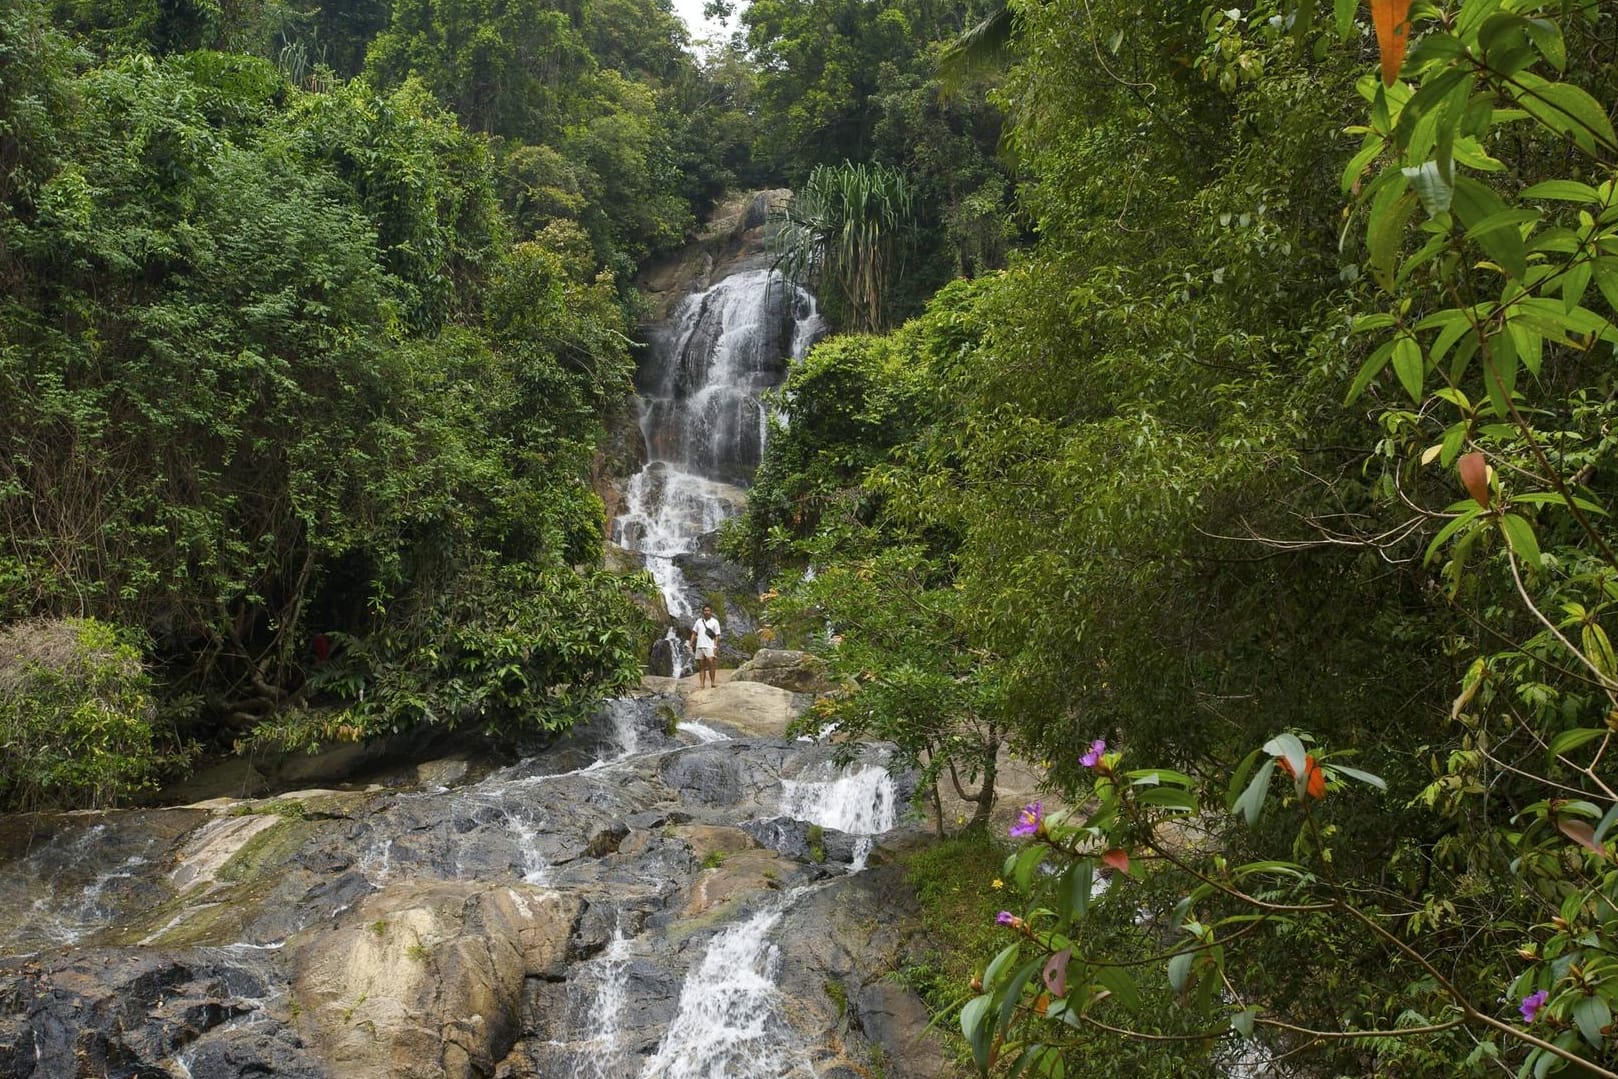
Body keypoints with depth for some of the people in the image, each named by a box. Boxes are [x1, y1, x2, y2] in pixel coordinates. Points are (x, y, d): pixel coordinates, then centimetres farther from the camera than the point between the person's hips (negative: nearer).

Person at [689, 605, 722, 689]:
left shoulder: (715, 622, 5)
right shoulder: (698, 621, 15)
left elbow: (717, 636, 1)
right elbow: (694, 633, 16)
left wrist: (716, 647, -8)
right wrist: (691, 644, 3)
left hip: (710, 646, -4)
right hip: (699, 646, 4)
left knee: (711, 662, -21)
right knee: (701, 666, 3)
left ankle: (713, 682, -18)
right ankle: (701, 684, 4)